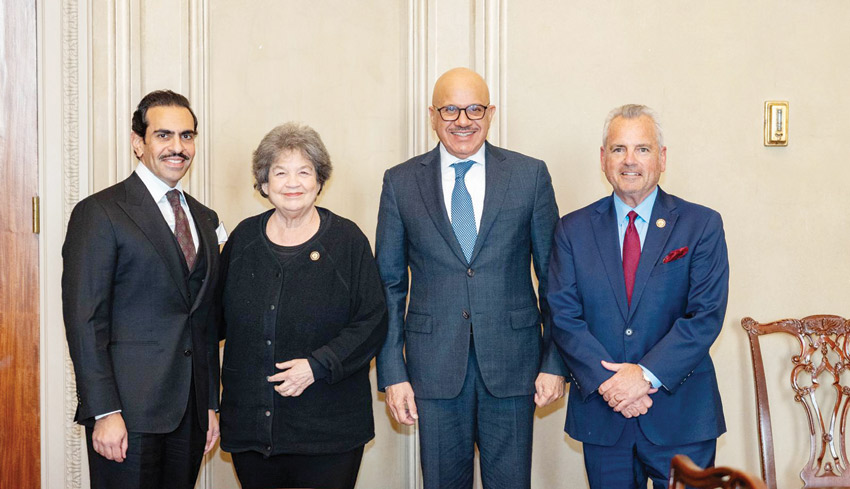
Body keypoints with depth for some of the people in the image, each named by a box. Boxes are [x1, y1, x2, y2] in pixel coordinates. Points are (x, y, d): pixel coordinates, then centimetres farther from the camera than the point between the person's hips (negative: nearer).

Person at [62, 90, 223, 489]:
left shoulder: (205, 219, 14)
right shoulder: (100, 213, -6)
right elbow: (84, 319, -11)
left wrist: (210, 404, 15)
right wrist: (104, 412, -16)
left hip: (189, 411, 6)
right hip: (128, 412, -6)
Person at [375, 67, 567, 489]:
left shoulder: (530, 175, 2)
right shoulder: (401, 183, 3)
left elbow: (553, 277, 5)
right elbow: (389, 284, 5)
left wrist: (555, 362, 0)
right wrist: (392, 373, 0)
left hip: (511, 364, 0)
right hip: (434, 366, 0)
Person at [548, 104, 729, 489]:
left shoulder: (702, 225, 0)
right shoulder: (573, 229, 5)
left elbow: (707, 314, -8)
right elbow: (563, 315, -3)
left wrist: (648, 374, -17)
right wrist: (607, 381, -15)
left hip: (680, 415, -1)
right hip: (601, 413, 2)